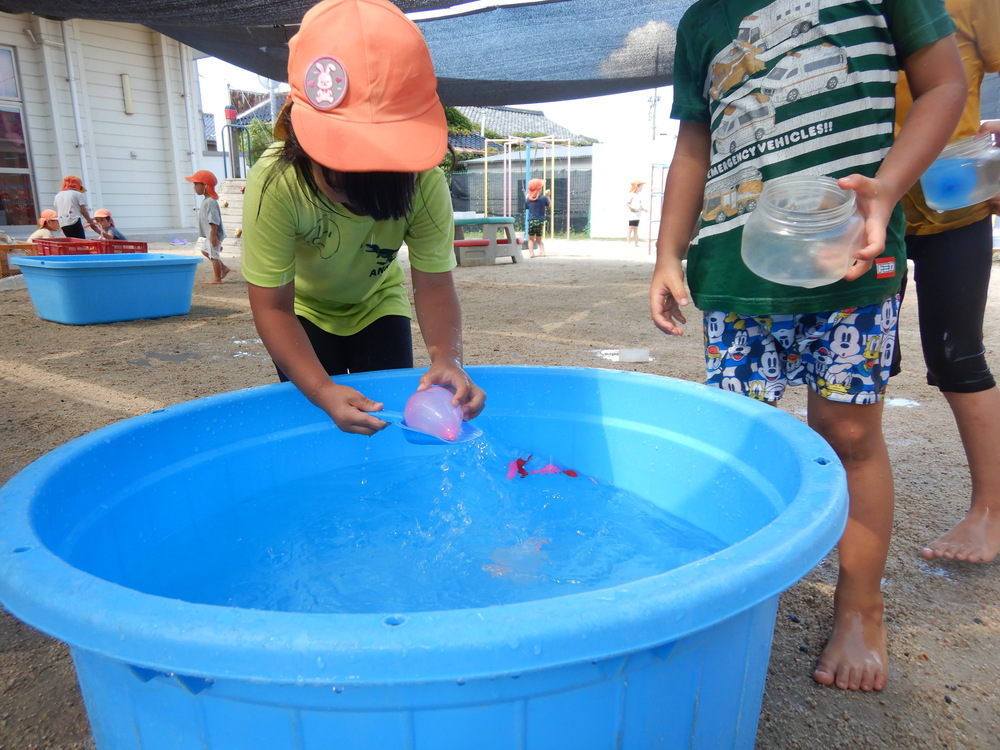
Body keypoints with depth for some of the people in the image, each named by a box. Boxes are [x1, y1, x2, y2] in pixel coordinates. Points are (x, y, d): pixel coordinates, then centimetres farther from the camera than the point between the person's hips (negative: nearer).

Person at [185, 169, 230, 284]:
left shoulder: (210, 202, -21)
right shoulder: (205, 200, 12)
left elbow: (214, 221, -26)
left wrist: (213, 235, -26)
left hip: (213, 235, -11)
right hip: (208, 235, 11)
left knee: (214, 255, -1)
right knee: (205, 251, 23)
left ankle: (217, 278, 9)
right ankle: (223, 268, 26)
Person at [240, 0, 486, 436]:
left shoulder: (425, 182, -30)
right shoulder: (275, 183, -35)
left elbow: (433, 285, -27)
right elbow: (272, 309, -32)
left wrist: (448, 358, -48)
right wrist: (324, 392, -46)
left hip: (378, 306, 2)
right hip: (306, 313, -1)